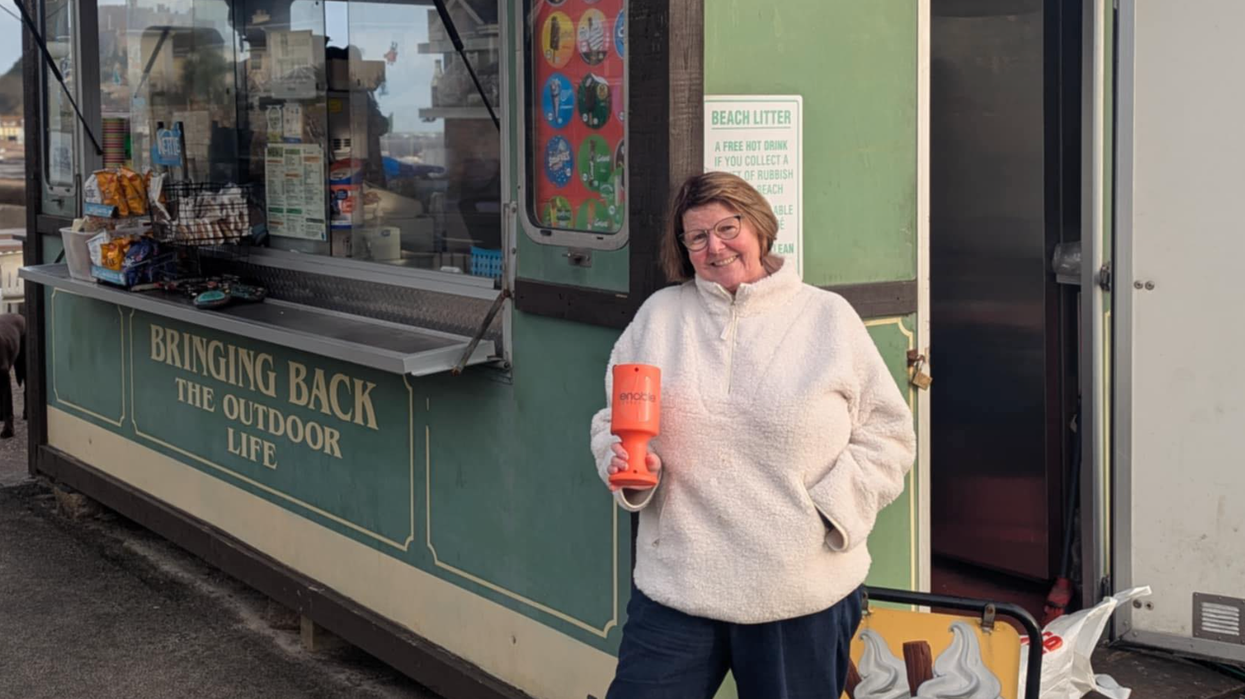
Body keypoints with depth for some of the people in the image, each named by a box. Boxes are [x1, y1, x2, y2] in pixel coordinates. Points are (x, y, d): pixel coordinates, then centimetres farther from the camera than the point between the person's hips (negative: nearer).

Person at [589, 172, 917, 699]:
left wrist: (834, 509, -7)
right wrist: (624, 462, -9)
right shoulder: (658, 316, 7)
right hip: (675, 588, 1)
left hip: (803, 594, -1)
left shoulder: (829, 318, 3)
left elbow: (887, 434, 5)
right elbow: (612, 424, 13)